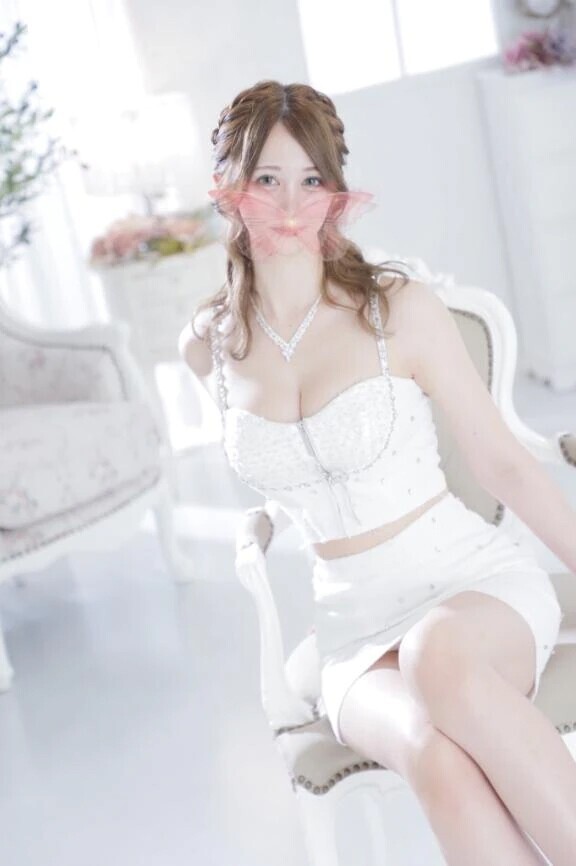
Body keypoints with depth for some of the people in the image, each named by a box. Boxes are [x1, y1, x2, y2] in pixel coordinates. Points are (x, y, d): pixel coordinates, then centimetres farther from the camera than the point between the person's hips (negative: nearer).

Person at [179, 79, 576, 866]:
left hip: (473, 575, -1)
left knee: (440, 654, -41)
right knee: (436, 755, -35)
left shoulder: (403, 308, -6)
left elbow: (503, 462, 0)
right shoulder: (210, 345, 3)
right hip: (356, 622, 2)